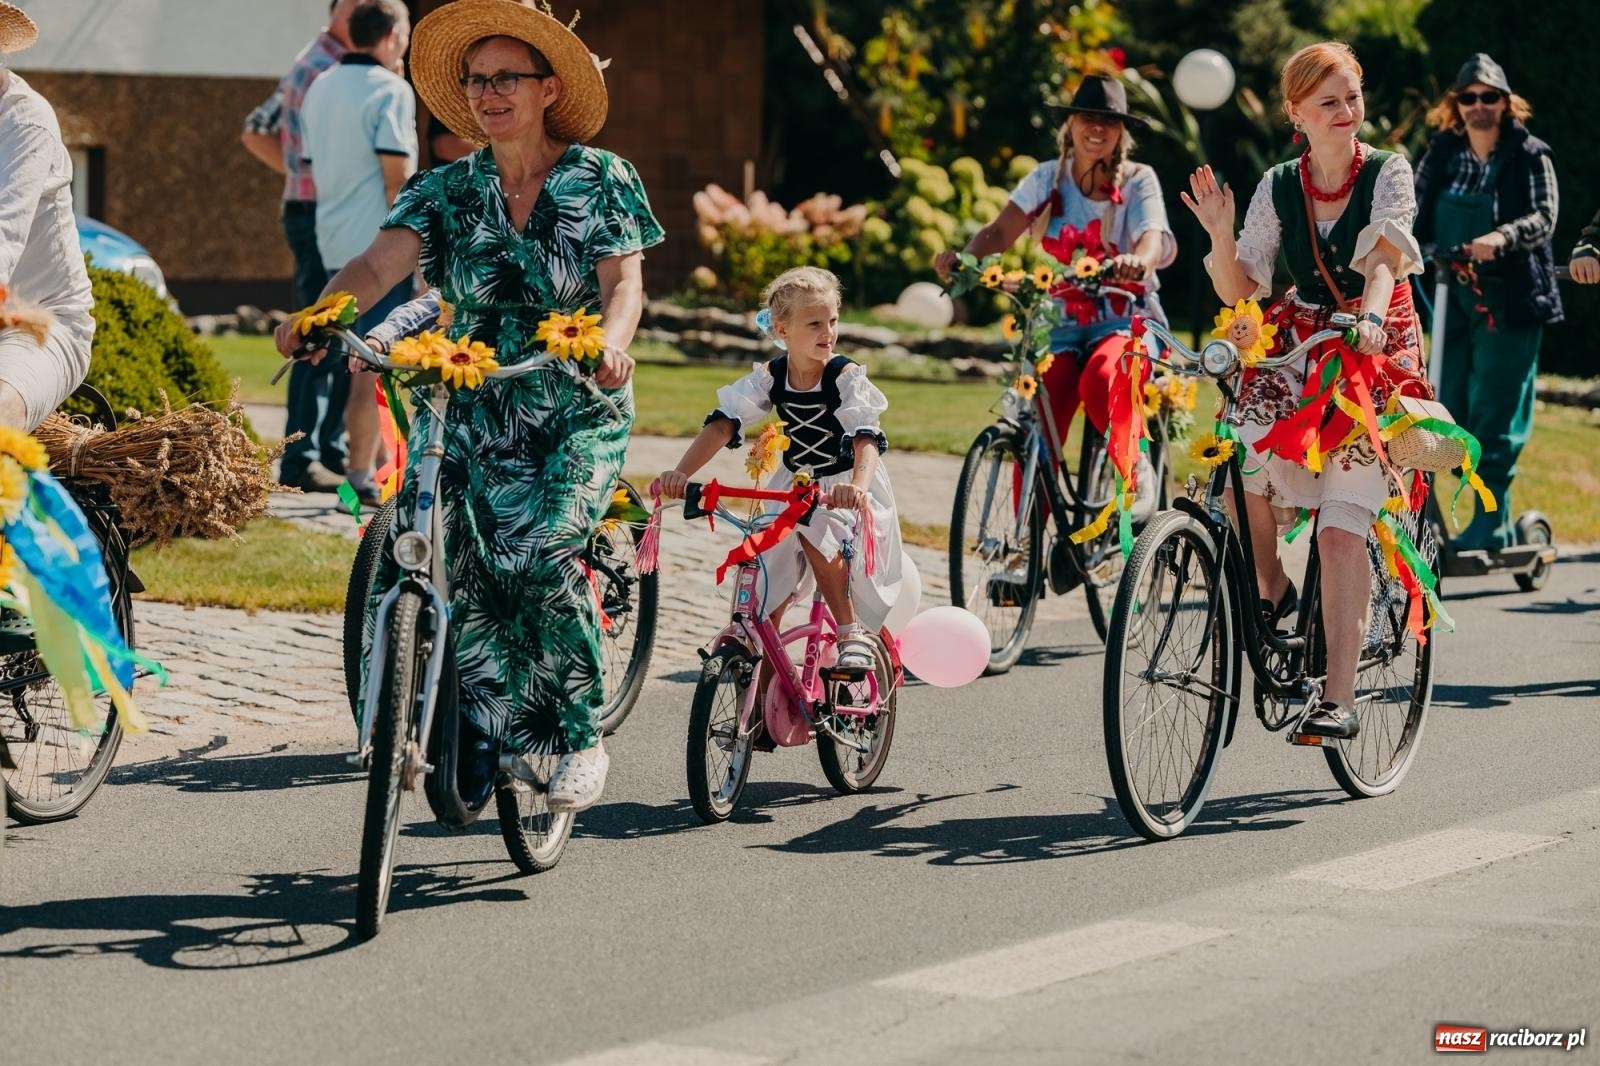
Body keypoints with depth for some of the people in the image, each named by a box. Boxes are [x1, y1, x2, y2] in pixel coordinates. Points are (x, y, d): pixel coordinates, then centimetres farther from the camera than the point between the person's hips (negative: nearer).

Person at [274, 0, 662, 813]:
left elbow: (624, 282, -11)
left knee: (537, 555, -24)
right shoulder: (447, 190, 6)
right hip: (468, 403, 3)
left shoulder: (600, 180, 1)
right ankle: (481, 733, -2)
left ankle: (582, 738, -7)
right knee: (432, 554, -18)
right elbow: (378, 264, -8)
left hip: (576, 410, -3)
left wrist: (610, 344, -34)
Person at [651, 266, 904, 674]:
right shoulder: (769, 377, -9)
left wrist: (858, 486, -54)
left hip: (845, 489, -4)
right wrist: (679, 474, -34)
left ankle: (852, 631, -19)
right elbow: (722, 425, -18)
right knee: (763, 596, -4)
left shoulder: (847, 377, -19)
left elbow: (867, 437, -33)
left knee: (818, 532, -34)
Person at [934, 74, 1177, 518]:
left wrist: (1138, 261, -44)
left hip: (1126, 321, -3)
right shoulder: (1048, 178, 8)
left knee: (1098, 380, -37)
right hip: (1062, 324, 3)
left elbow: (1154, 237, -19)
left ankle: (1138, 471, -15)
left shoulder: (1138, 180, 0)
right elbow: (1000, 231, -1)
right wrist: (962, 257, -23)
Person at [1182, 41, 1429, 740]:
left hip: (1377, 350, -3)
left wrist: (1368, 321, -40)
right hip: (1301, 342, 3)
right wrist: (1220, 235, -18)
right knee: (1240, 461, -26)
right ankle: (1271, 589, 2)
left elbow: (1383, 259, -20)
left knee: (1342, 528, -14)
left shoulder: (1388, 173, -4)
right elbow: (1238, 291, 1)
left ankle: (1339, 698, -14)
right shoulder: (1278, 187, 4)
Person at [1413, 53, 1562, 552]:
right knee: (1451, 415, 5)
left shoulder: (1529, 156, -2)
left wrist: (1502, 237, -30)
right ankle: (1495, 512, 17)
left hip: (1509, 303, -5)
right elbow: (1413, 211, 6)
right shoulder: (1441, 156, 10)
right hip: (1453, 299, 5)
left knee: (1495, 412, -8)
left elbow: (1544, 217, -12)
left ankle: (1491, 522, -1)